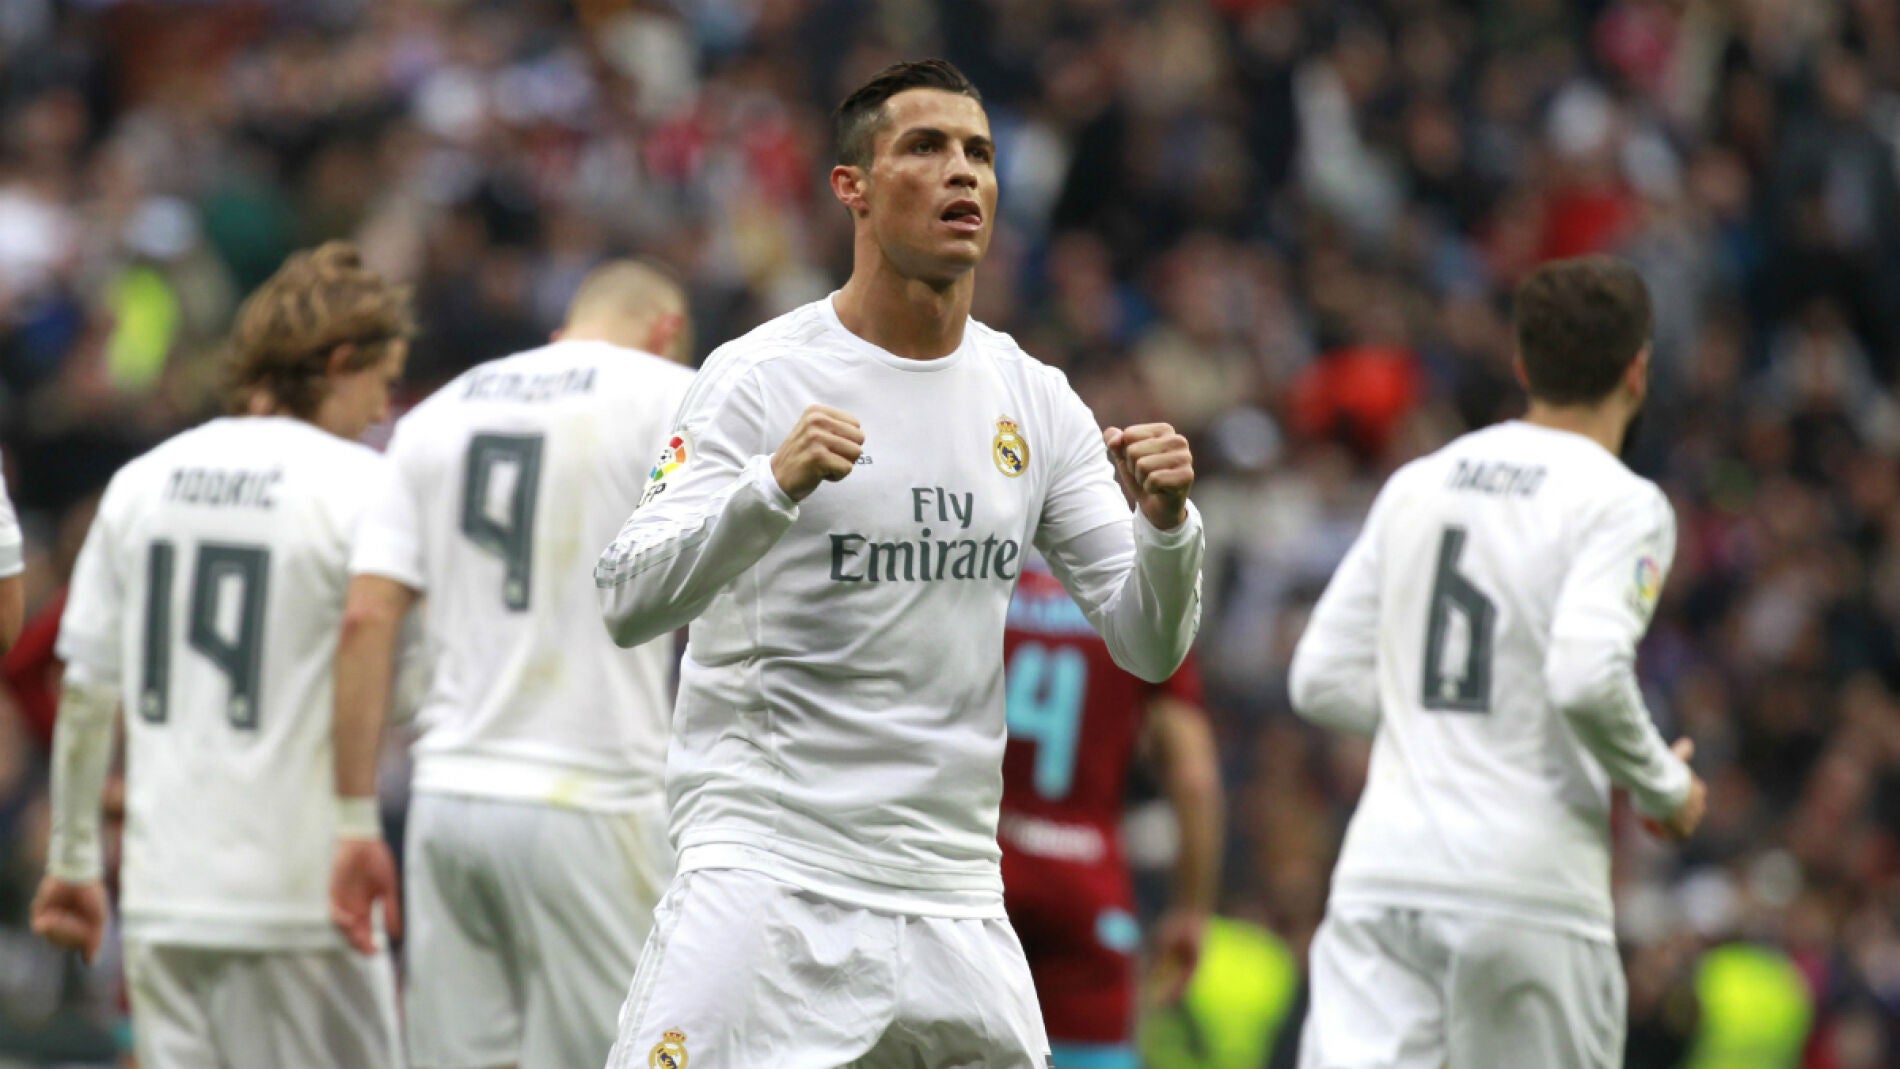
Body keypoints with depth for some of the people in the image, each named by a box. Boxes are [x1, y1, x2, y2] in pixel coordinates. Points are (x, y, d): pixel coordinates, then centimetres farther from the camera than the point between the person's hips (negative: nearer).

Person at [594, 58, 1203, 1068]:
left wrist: (1166, 521, -11)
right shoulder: (763, 376, -5)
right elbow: (627, 602, -14)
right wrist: (774, 485, -29)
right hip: (766, 861, -5)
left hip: (952, 887, 5)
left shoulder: (1033, 399, 10)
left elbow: (1149, 645, 10)